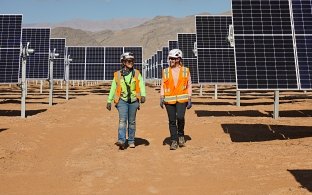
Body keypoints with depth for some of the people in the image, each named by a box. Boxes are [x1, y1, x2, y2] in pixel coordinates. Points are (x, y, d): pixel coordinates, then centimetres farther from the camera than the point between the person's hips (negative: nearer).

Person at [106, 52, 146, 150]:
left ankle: (131, 141, 19)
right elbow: (113, 88, 10)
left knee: (132, 122, 9)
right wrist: (109, 101, 9)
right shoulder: (117, 74, 6)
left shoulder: (137, 73, 7)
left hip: (134, 100, 1)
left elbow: (141, 85, -4)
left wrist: (143, 95, -22)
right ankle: (121, 141, -19)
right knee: (122, 120, -13)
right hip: (122, 100, -1)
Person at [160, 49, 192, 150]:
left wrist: (190, 100, 1)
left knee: (180, 117, -18)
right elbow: (162, 86, 8)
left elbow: (189, 86, 8)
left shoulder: (185, 71, 6)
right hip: (169, 99, 2)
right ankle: (174, 141, 14)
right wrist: (161, 98, -4)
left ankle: (181, 135, 9)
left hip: (182, 99, -1)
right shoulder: (165, 71, 8)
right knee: (172, 121, 3)